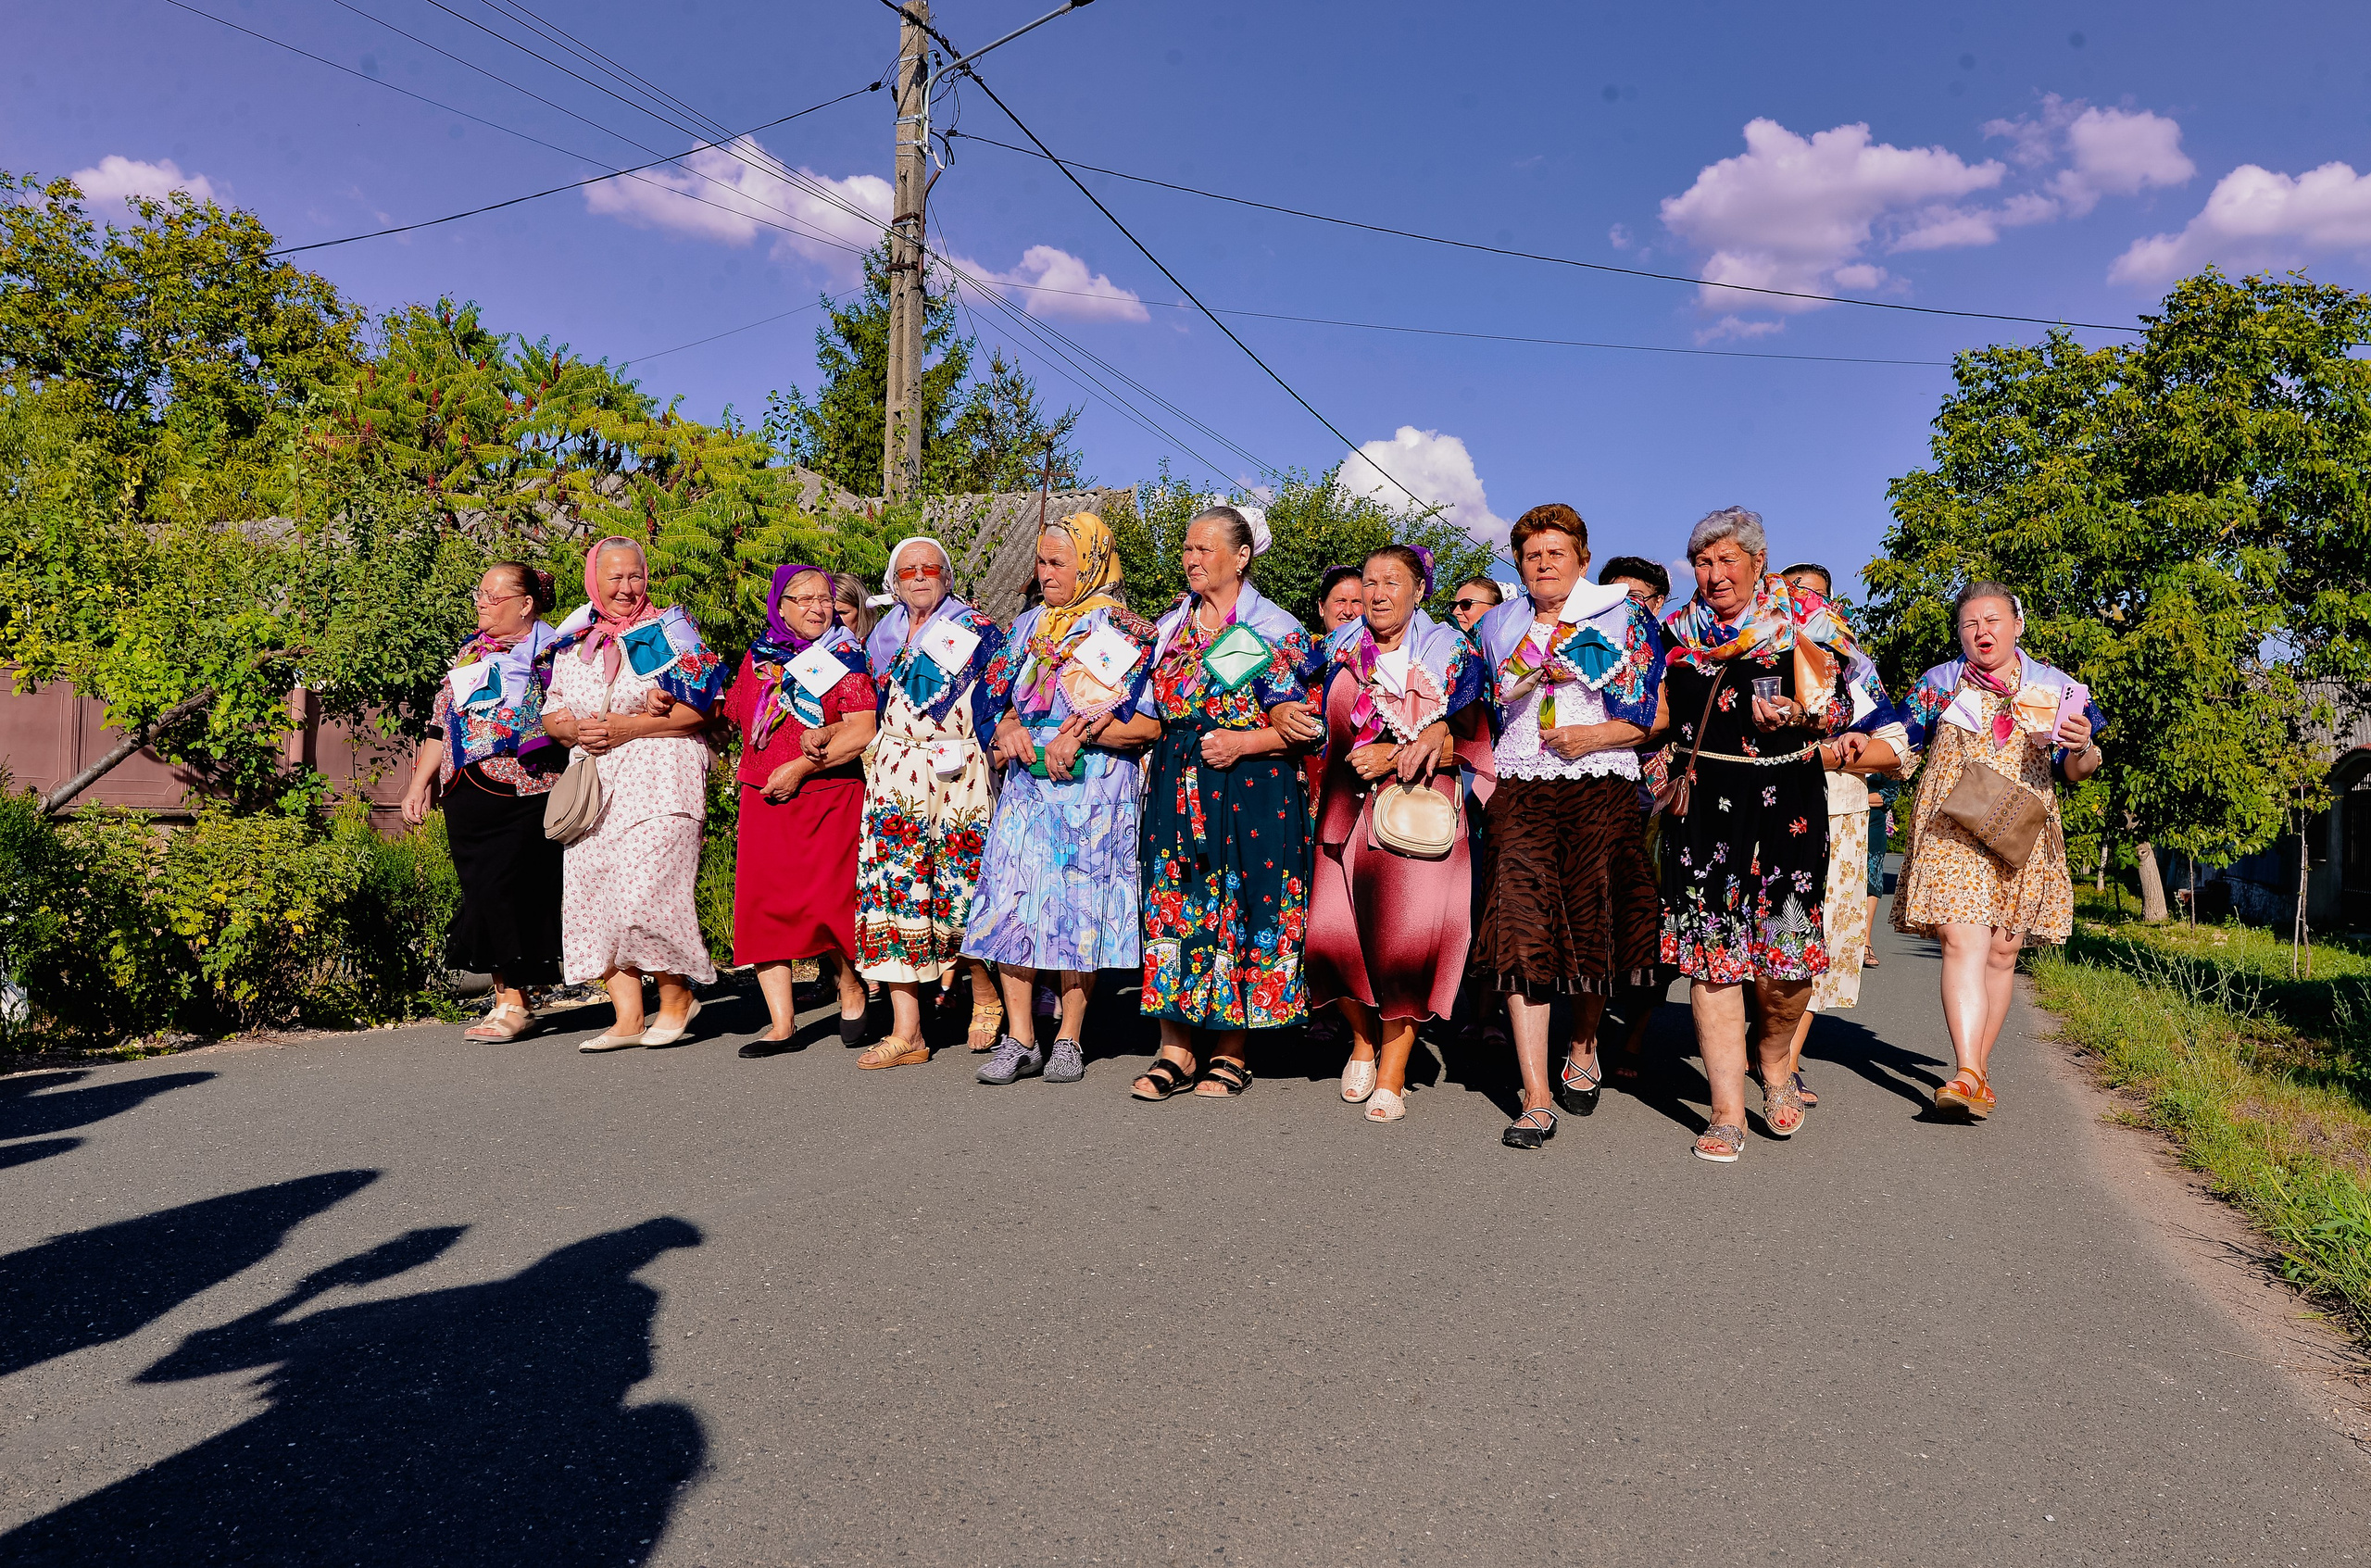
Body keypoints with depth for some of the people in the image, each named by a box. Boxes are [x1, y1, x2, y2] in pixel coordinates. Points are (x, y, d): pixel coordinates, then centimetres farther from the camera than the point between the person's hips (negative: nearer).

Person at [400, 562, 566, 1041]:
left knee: (502, 890, -11)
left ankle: (514, 1002, 0)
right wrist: (420, 783, 20)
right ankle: (506, 996, 12)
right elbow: (441, 723, 23)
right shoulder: (469, 653, 21)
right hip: (466, 794, 6)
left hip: (520, 791, -6)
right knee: (479, 891, 3)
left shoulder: (550, 651, 2)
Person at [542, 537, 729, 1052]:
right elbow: (551, 714, 19)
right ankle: (627, 1018, 7)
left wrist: (622, 728, -14)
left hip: (658, 779, -5)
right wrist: (572, 730, -4)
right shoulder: (573, 642, 17)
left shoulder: (670, 631, 1)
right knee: (592, 896, 0)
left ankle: (677, 995, 6)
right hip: (593, 783, 6)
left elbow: (695, 712, -8)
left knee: (645, 893, -15)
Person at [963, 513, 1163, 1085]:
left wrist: (1081, 734, -16)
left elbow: (1150, 724, -7)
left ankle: (1069, 1039, 9)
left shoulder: (1125, 631, -1)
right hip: (1028, 782, 5)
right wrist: (1008, 732, 0)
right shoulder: (1028, 626, 16)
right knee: (1012, 902, -3)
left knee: (1080, 907, -2)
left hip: (1094, 786, -5)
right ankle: (1019, 1039, 4)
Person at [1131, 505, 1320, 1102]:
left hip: (1252, 785, -4)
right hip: (1177, 784, 5)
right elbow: (1151, 712, 19)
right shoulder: (1171, 625, 16)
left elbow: (1306, 728, -5)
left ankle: (1230, 1052, 10)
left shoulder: (1277, 628, 0)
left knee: (1240, 907, -2)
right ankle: (1175, 1050, 8)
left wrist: (1242, 742, -15)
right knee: (1174, 905, 1)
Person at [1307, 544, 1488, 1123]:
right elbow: (1328, 732, 18)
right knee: (1334, 931, -7)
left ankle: (1391, 1075, 1)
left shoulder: (1449, 652, 6)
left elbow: (1465, 742, -1)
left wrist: (1393, 756, -12)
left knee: (1408, 935, -12)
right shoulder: (1341, 650, 14)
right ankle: (1364, 1038, 20)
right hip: (1348, 809, 3)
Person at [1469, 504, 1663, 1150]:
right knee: (1522, 932, -10)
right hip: (1519, 790, 1)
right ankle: (1536, 1099, -8)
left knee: (1594, 923, 3)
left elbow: (1659, 714, 3)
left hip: (1602, 787, -1)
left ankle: (1583, 1047, 32)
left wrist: (1596, 735, -11)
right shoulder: (1498, 627, 17)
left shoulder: (1624, 619, 8)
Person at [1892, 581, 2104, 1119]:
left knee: (2002, 953, 5)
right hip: (1952, 830, -2)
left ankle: (1979, 1068, 19)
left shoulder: (2053, 687, 11)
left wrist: (2083, 748, -13)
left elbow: (2076, 771, 10)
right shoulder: (1938, 684, 10)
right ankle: (1966, 1075, -22)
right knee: (1963, 943, -16)